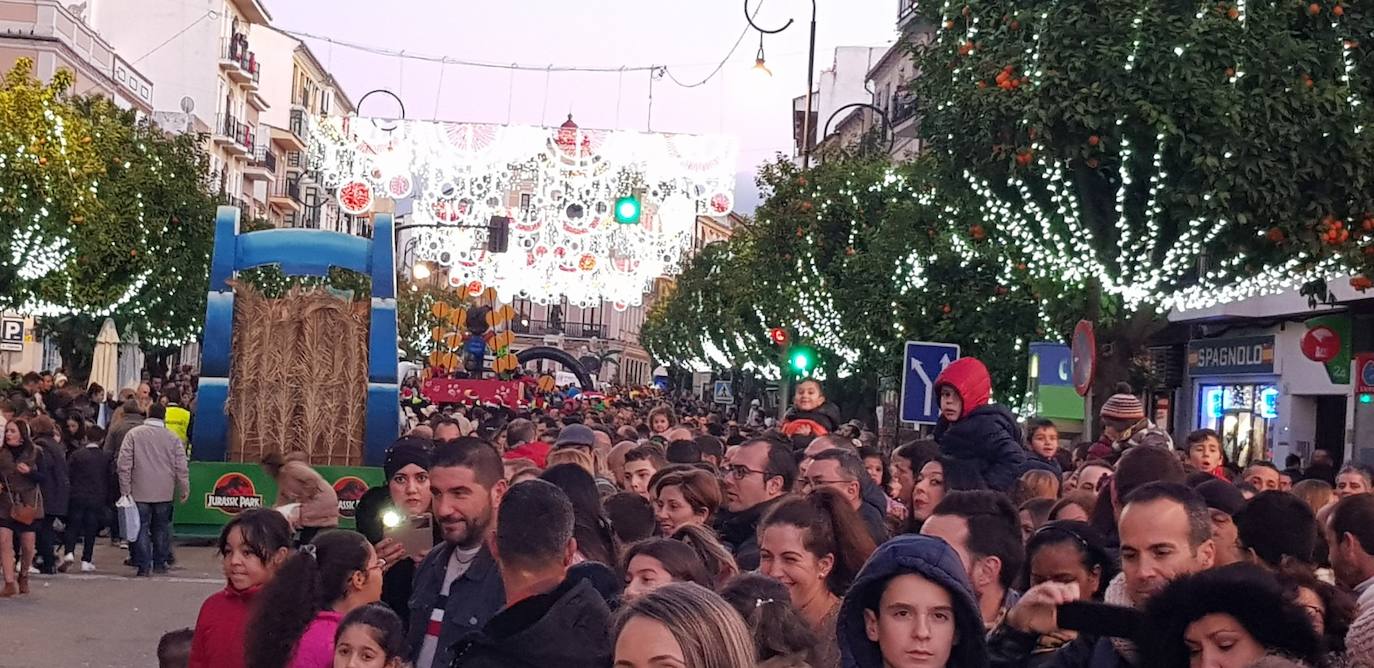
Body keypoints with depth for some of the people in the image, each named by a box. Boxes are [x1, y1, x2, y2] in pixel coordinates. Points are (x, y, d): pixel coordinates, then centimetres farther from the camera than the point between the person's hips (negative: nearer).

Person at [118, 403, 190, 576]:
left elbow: (124, 464, -7)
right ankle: (160, 563, 19)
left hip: (140, 492, -2)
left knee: (141, 528, 3)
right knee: (161, 528, 14)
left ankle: (144, 566, 0)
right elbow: (181, 467, 1)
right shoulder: (172, 438, 1)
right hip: (164, 493, 2)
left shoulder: (133, 434, -4)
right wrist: (184, 490, 9)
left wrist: (125, 489, -2)